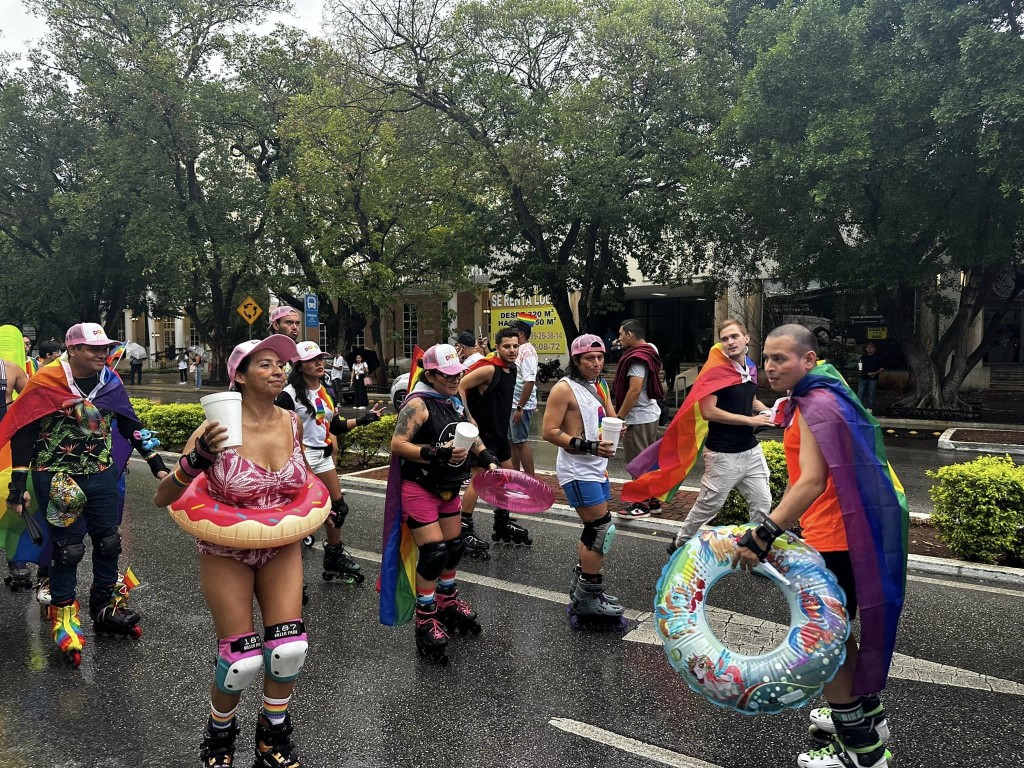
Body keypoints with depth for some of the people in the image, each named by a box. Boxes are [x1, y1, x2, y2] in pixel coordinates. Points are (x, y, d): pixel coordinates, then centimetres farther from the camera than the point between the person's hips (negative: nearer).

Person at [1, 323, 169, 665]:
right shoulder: (46, 383, -11)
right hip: (57, 479, -5)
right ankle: (62, 613, 19)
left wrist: (157, 465, 9)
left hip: (101, 476, 5)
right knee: (68, 548, 0)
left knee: (108, 543, 11)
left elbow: (131, 426, 11)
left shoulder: (110, 382, 2)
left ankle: (106, 608, 28)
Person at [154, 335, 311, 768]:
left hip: (281, 548, 4)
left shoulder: (292, 423, -7)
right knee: (242, 659, -5)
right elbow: (162, 498, -23)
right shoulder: (218, 429, -21)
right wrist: (197, 459, -38)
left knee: (290, 647, -6)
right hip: (227, 552, -3)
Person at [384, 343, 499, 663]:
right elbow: (397, 444, -26)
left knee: (454, 546, 17)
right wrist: (437, 453, -34)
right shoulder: (419, 404, -19)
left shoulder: (455, 400, 5)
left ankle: (448, 600, 41)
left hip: (448, 488, 8)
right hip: (418, 489, -8)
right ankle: (425, 621, 7)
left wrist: (487, 458, 5)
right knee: (434, 552, -11)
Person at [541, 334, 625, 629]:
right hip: (577, 470, -9)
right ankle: (587, 600, 0)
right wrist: (590, 447, -25)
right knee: (603, 529, -11)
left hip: (597, 468, 9)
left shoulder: (600, 385, 13)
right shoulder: (564, 388, -13)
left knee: (594, 530, 16)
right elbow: (550, 432, -18)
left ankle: (581, 585, 31)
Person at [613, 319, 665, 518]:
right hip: (651, 414, 10)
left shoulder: (637, 358, -19)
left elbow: (634, 390, -25)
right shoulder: (649, 352, 11)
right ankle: (653, 501, 25)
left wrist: (619, 417, -22)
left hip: (638, 418, -10)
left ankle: (641, 505, 6)